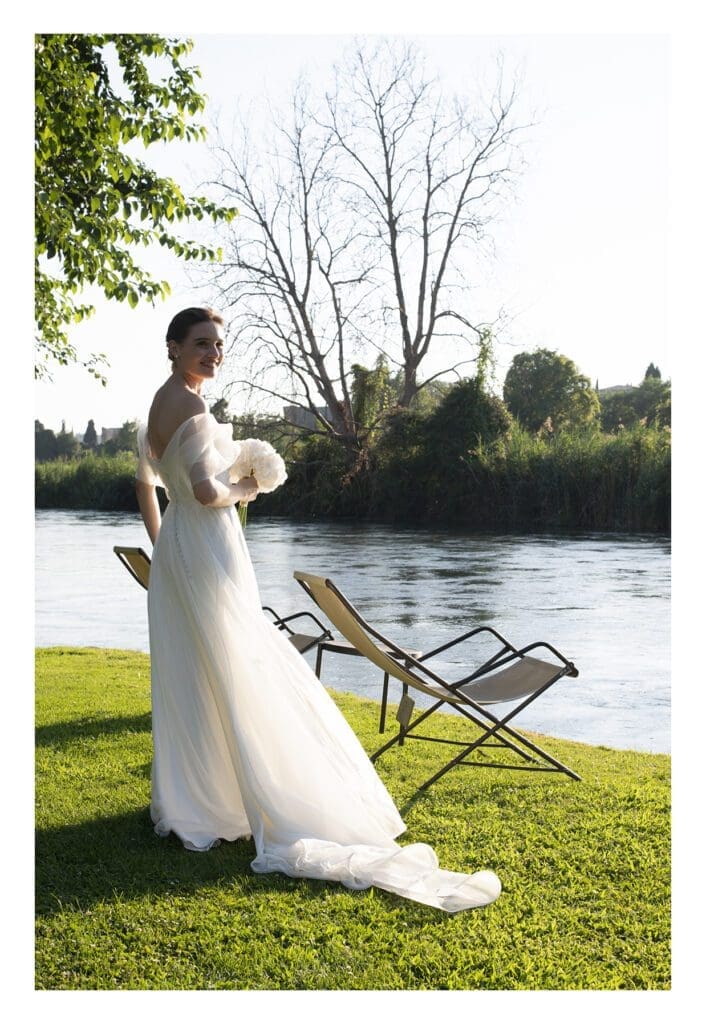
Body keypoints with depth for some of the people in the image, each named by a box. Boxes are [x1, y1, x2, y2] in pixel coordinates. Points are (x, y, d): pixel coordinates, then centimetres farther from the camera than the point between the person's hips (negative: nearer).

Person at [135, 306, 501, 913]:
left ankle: (184, 804, 26)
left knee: (183, 681, 15)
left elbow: (146, 484, 21)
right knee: (239, 679, -2)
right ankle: (279, 816, 8)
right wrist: (245, 490, -7)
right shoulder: (192, 407, -18)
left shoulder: (157, 407, 12)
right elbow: (206, 491, -27)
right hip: (208, 550, -10)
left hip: (174, 550, 10)